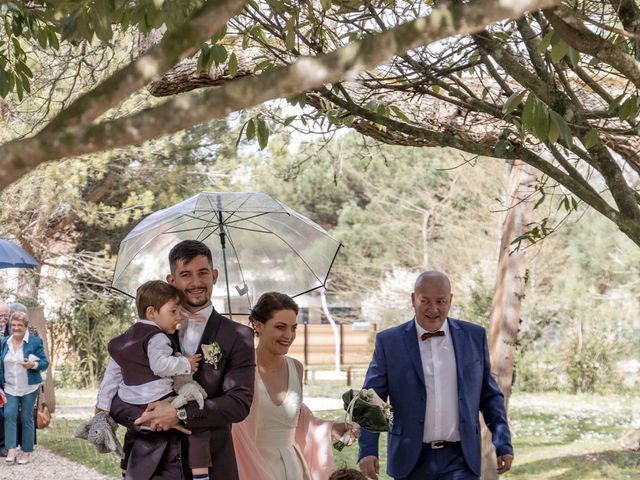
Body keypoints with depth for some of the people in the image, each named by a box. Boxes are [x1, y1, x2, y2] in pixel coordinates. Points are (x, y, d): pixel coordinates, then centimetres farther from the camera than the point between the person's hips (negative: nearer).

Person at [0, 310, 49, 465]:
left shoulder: (35, 341, -5)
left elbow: (45, 363, -4)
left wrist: (33, 365, -24)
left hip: (29, 388, -3)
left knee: (26, 418, 1)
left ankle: (26, 452, 10)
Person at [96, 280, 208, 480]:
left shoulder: (126, 338, 17)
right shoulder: (156, 337, -11)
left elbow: (113, 372, 17)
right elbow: (160, 365, -25)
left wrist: (104, 402, 19)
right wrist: (186, 364, -13)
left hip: (133, 405, 9)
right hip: (157, 401, -9)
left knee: (134, 432, 35)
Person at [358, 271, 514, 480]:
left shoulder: (474, 337, 6)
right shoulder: (389, 342, 1)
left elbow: (490, 395, 11)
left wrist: (503, 444, 5)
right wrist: (368, 450, -11)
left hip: (459, 460, 0)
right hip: (412, 461, 0)